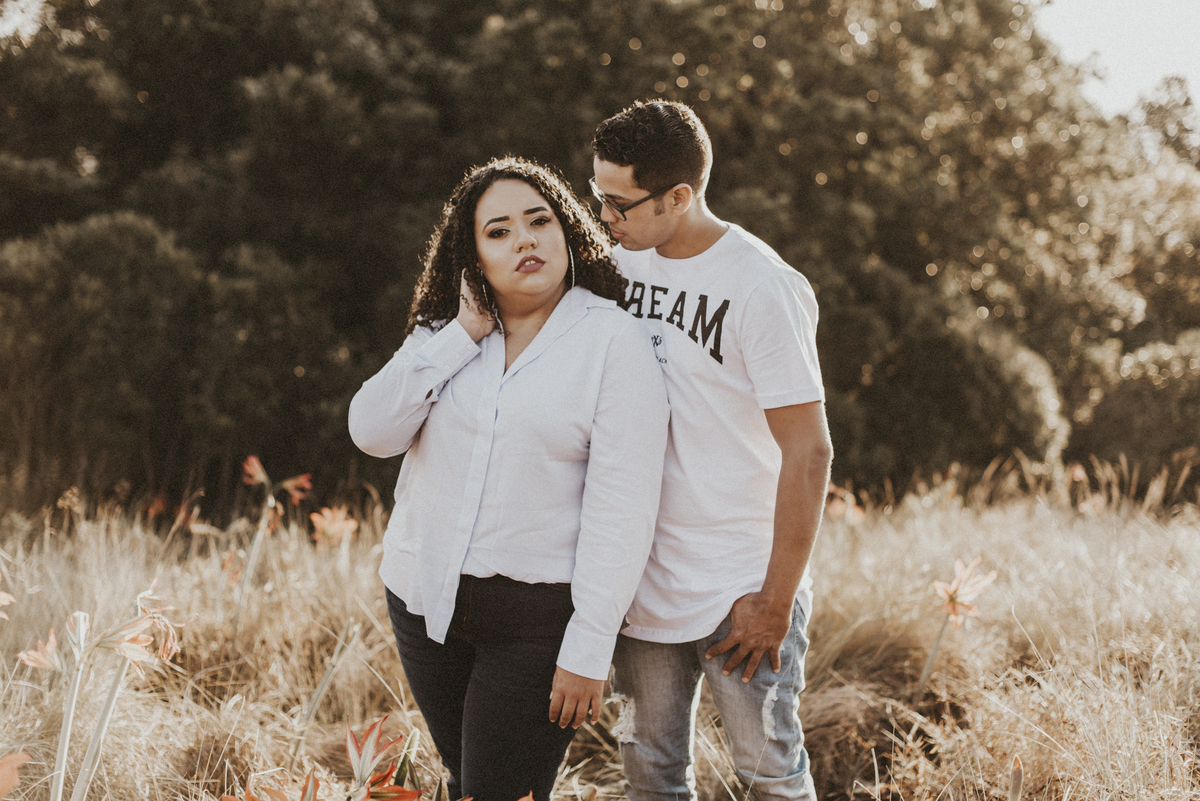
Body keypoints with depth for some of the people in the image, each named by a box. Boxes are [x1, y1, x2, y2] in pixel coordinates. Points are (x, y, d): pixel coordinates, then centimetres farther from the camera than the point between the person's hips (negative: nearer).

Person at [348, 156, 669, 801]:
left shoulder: (615, 342, -10)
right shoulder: (445, 332, 7)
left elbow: (622, 507, -14)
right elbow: (372, 430, -5)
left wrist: (589, 649, -18)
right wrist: (464, 335, -10)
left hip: (538, 617, -5)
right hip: (426, 599, 5)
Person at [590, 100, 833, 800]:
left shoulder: (765, 289, -16)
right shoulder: (622, 263, 4)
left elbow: (808, 453, -15)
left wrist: (776, 604, -14)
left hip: (741, 587, -6)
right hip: (642, 579, 6)